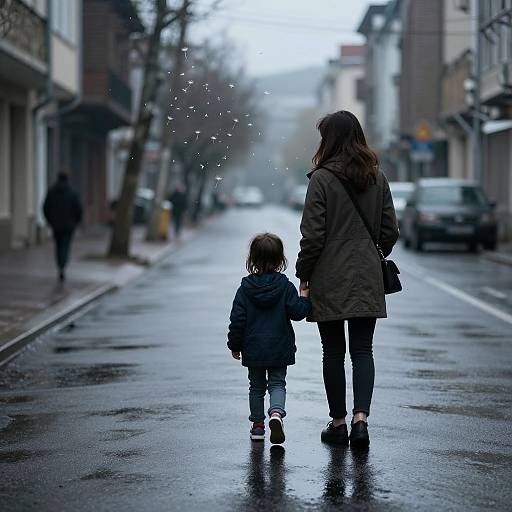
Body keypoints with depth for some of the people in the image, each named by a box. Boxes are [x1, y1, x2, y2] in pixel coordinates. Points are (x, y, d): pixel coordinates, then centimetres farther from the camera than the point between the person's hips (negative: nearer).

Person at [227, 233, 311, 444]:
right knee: (277, 383, 6)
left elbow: (237, 319, -3)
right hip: (279, 348, -1)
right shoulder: (285, 286, -7)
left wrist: (235, 345, 6)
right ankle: (276, 413, -21)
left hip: (253, 349, 1)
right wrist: (305, 298, 6)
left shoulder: (245, 288, -4)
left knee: (256, 386, 15)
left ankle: (257, 425, 19)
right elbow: (297, 312, -11)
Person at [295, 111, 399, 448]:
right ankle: (361, 417, -9)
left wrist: (303, 275, -2)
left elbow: (313, 235, -12)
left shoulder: (322, 178, -10)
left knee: (334, 352, 6)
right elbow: (390, 230, 9)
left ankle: (338, 423, 12)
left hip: (330, 280, -4)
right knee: (363, 350, 6)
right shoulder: (377, 178, 5)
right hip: (367, 280, 4)